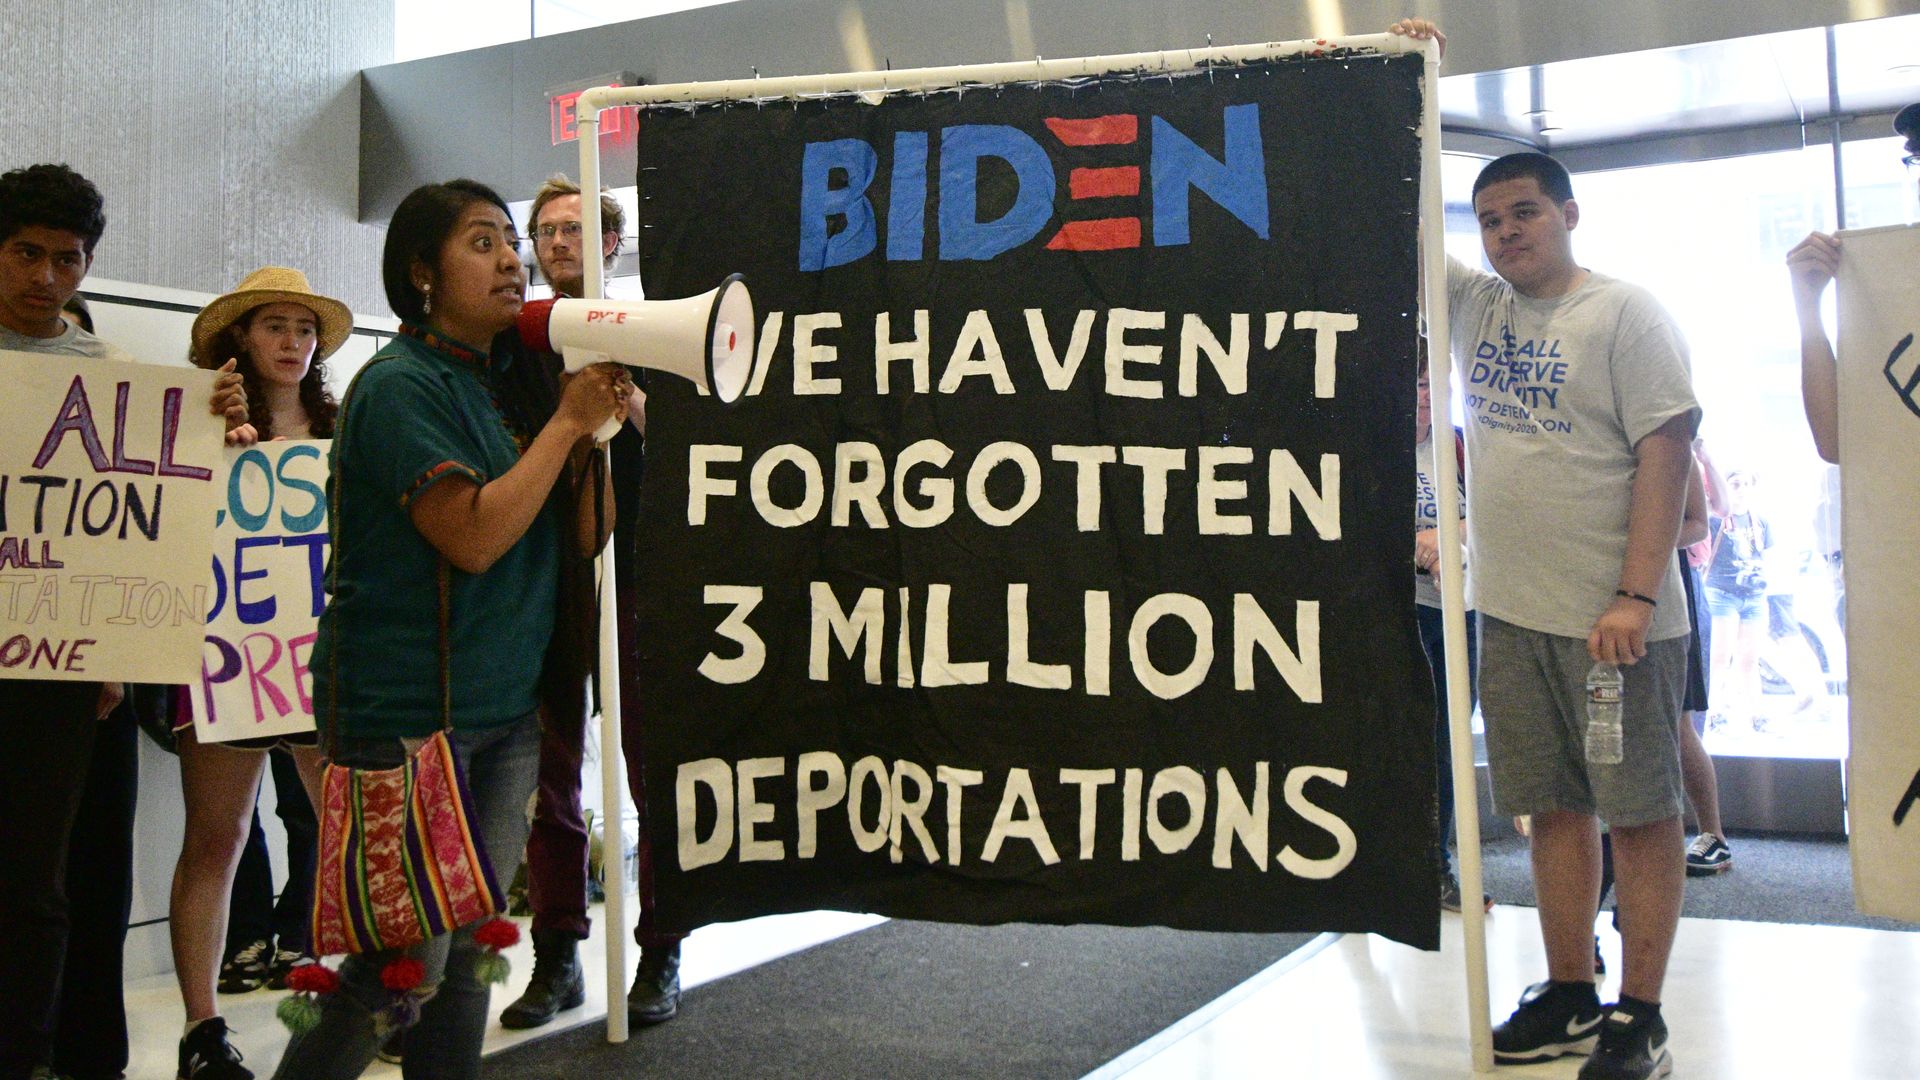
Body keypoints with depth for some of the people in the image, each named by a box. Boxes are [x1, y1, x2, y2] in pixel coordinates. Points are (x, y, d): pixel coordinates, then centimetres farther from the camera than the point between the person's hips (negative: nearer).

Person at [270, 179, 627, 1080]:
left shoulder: (510, 380, 13)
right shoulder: (401, 385, -11)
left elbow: (576, 539, 17)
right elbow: (473, 536, -21)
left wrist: (605, 425, 2)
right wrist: (567, 422, -14)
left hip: (506, 705, 8)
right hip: (409, 709, -8)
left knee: (465, 960, 13)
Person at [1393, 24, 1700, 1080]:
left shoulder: (1624, 313, -4)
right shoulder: (1474, 305, 12)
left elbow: (1665, 452, -11)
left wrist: (1635, 596, -18)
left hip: (1611, 617, -6)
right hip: (1509, 610, 6)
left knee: (1640, 811, 2)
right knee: (1554, 807, 12)